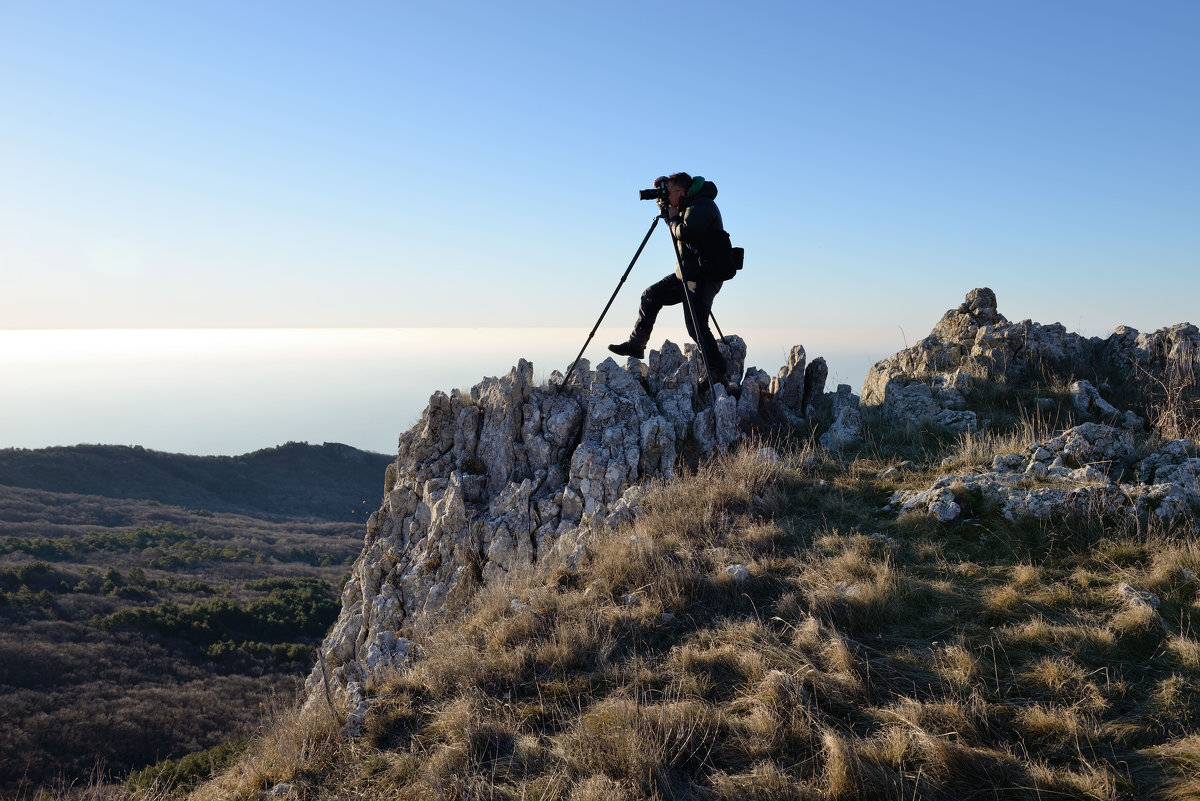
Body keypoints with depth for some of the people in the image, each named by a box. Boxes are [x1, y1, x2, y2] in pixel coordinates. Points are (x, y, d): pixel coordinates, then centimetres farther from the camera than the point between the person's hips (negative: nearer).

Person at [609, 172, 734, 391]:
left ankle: (719, 373, -6)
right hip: (686, 273, 10)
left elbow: (684, 232, -29)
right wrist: (668, 211, 8)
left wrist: (673, 219, -9)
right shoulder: (689, 205, 14)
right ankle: (636, 344, 20)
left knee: (696, 326, -14)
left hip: (704, 276, -10)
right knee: (652, 295, 12)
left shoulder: (701, 205, -16)